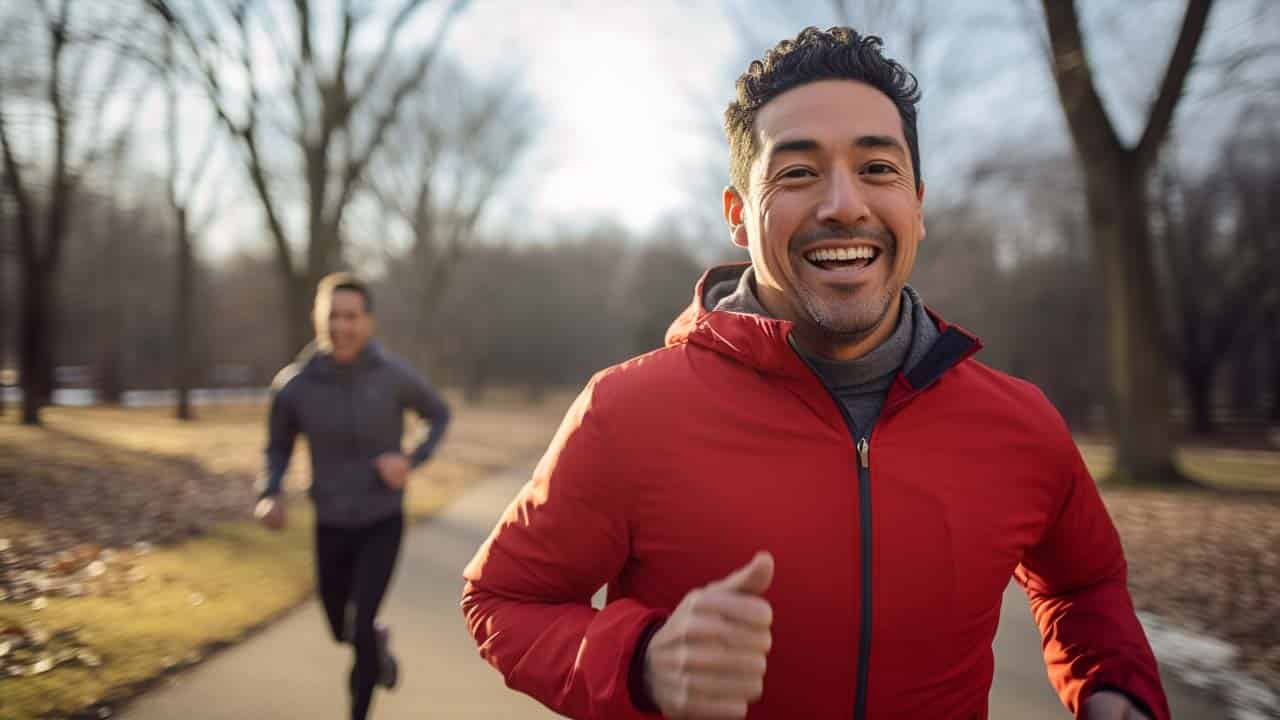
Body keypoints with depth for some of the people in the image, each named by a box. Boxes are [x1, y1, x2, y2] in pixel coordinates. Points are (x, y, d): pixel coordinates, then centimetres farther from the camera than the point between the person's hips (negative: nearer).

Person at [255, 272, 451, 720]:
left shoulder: (394, 376, -19)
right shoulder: (292, 385, -16)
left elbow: (440, 416, 1)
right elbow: (278, 448, 2)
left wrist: (411, 462, -19)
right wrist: (270, 497, -19)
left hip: (383, 522, -2)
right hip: (331, 526, 3)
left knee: (360, 627, -15)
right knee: (341, 630, 20)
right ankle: (379, 642, 57)